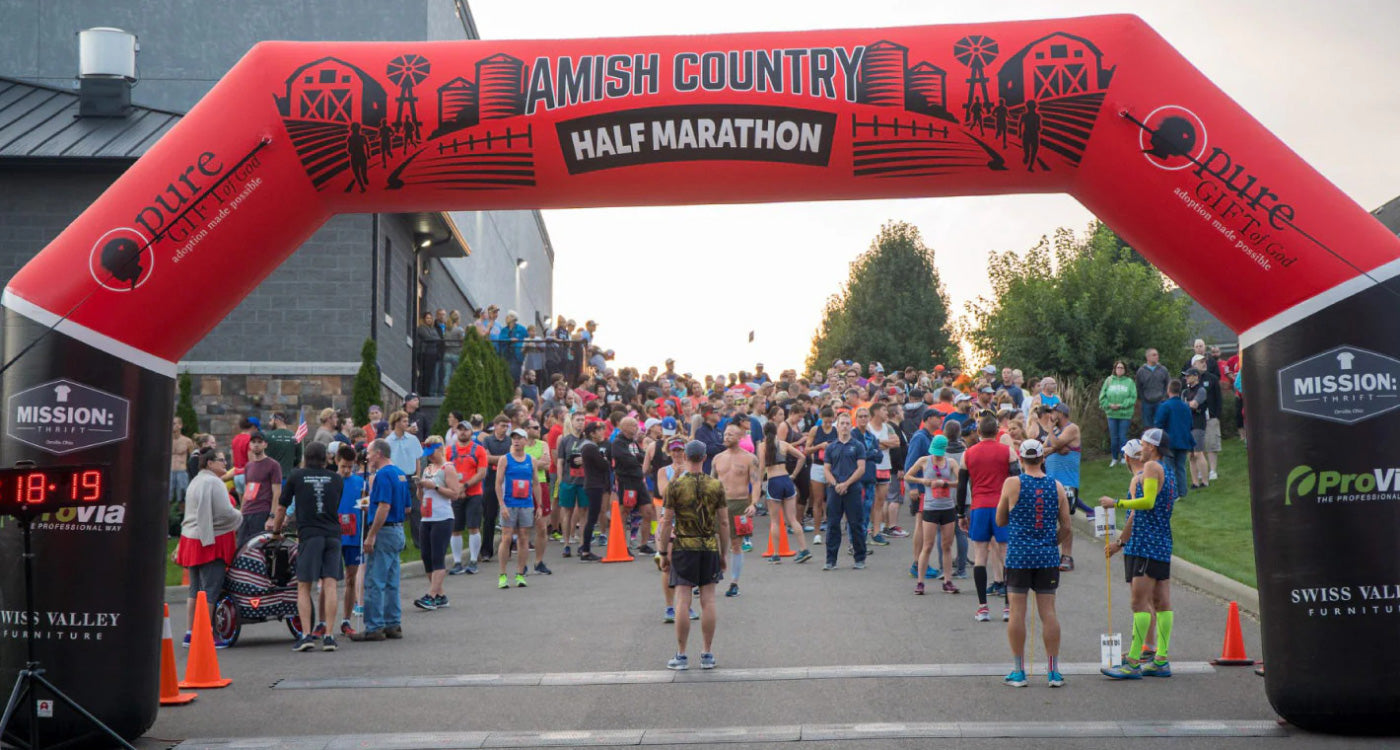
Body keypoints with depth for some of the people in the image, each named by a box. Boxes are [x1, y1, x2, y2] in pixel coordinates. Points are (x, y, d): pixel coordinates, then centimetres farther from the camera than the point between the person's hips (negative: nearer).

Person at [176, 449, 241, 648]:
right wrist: (239, 517, 1)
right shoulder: (214, 483, -12)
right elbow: (225, 512, -18)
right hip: (212, 541, -9)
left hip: (191, 539, 9)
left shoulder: (195, 481, 18)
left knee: (195, 589, 13)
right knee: (210, 590, -6)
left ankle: (189, 633, 14)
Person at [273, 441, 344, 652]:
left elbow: (282, 508, 14)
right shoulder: (336, 479, 12)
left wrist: (276, 530, 31)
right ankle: (328, 635, -5)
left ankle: (306, 634, -6)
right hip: (333, 535, 2)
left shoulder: (296, 477, 6)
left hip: (309, 535, -2)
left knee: (304, 587, 3)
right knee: (330, 585, 0)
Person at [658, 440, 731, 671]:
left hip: (683, 547, -2)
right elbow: (723, 524, 3)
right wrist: (723, 554, 12)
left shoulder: (675, 486, -5)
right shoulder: (716, 486, 0)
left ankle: (681, 656, 4)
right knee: (708, 601, 6)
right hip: (710, 547, 2)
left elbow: (667, 523, -5)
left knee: (683, 601, 1)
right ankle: (707, 655, 10)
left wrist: (664, 553, 3)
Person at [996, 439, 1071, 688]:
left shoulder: (1012, 484, -6)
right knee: (1048, 611, 6)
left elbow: (1000, 520, 4)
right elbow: (1066, 527, 4)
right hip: (1048, 557, 2)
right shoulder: (1057, 487, 2)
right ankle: (1054, 671, 8)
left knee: (1017, 611, 2)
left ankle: (1018, 671, 5)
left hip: (1018, 555, -2)